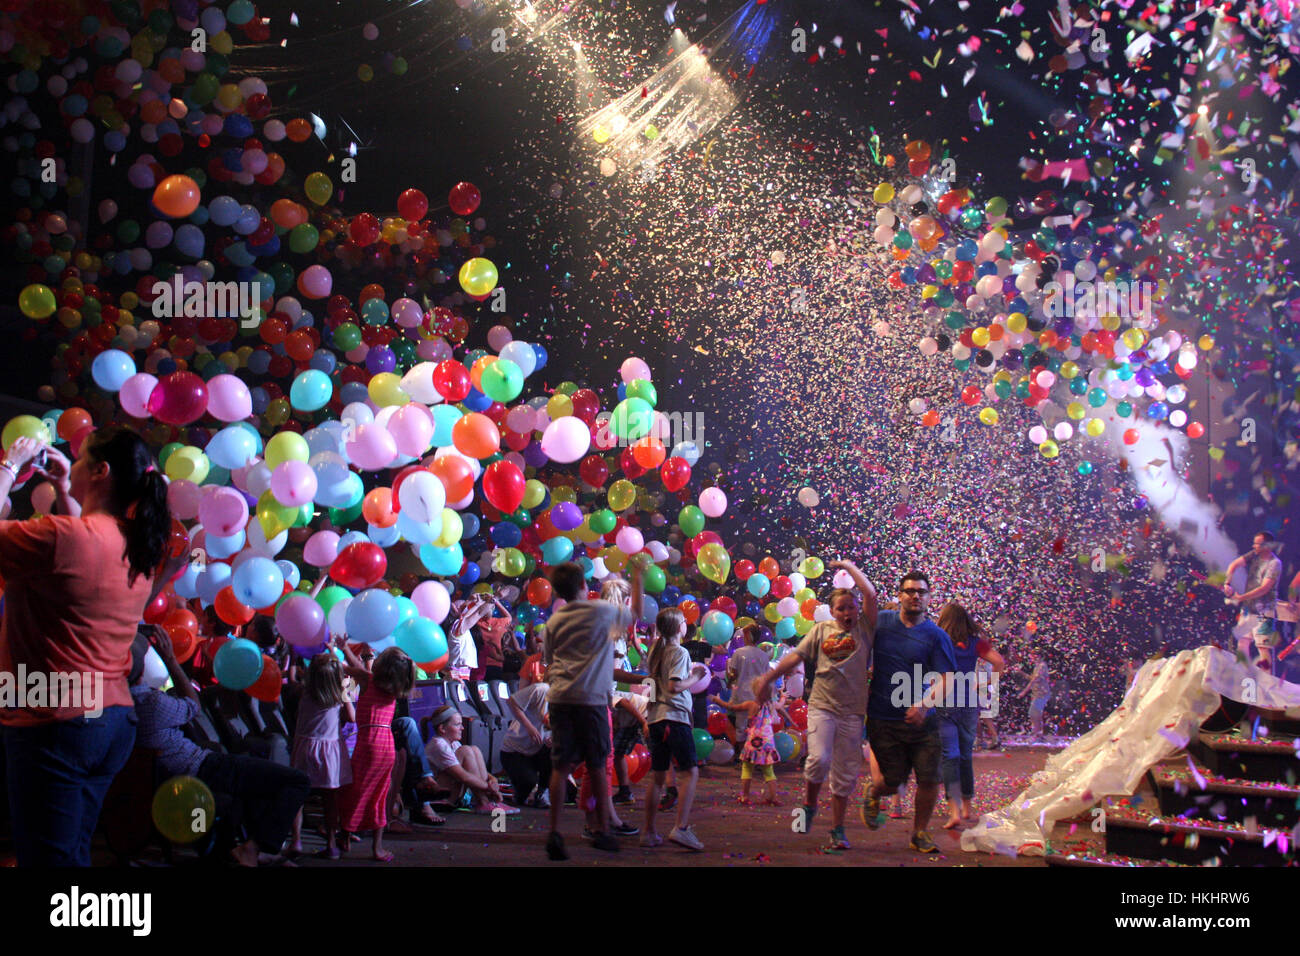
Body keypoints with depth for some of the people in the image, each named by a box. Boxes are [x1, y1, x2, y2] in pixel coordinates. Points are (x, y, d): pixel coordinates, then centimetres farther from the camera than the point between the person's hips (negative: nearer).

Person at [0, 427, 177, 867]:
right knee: (73, 853, 17)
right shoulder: (138, 549, 8)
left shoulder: (59, 536, -18)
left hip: (53, 727, -8)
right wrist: (63, 493, 23)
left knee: (47, 858, -3)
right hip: (115, 720, 8)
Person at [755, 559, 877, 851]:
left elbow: (870, 593, -4)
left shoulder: (864, 627, 6)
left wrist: (849, 566, 7)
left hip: (851, 712, 1)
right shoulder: (821, 630, 10)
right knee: (819, 758, -20)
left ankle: (837, 829, 16)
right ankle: (809, 804, 7)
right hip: (822, 706, -1)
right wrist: (768, 677, 7)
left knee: (845, 774, 4)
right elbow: (796, 656, 12)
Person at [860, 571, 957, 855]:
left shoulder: (936, 636, -3)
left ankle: (919, 833, 19)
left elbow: (945, 679, -11)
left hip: (921, 721, 0)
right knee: (893, 781, 3)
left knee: (929, 779, -4)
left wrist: (924, 704, -27)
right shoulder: (881, 621, 3)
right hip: (882, 720, 0)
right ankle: (873, 794, 40)